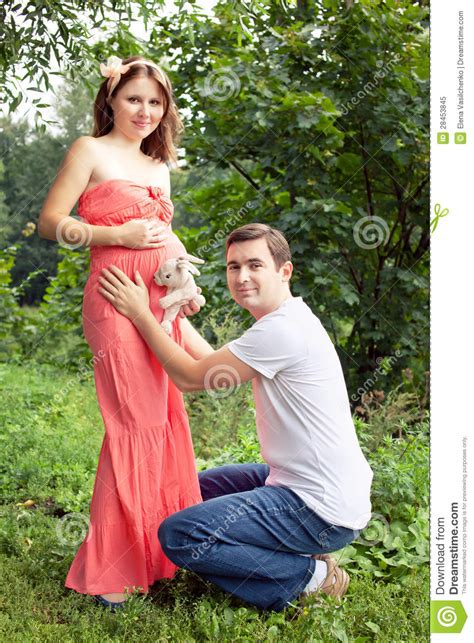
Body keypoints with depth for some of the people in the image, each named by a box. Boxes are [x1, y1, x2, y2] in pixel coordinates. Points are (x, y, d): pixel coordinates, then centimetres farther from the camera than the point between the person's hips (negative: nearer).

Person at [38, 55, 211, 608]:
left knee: (165, 419, 10)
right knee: (134, 425, -10)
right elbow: (51, 222, -5)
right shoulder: (91, 151, 0)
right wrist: (119, 234, -14)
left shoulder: (157, 164, 21)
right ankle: (108, 571, 1)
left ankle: (157, 549, 25)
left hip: (164, 302, 8)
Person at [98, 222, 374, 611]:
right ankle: (296, 555, 13)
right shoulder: (288, 319, 10)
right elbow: (211, 364, 12)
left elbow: (191, 377, -14)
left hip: (323, 510, -10)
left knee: (178, 535, -16)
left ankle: (306, 575, -5)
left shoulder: (282, 330, -21)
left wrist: (141, 313, -8)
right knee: (200, 487, 27)